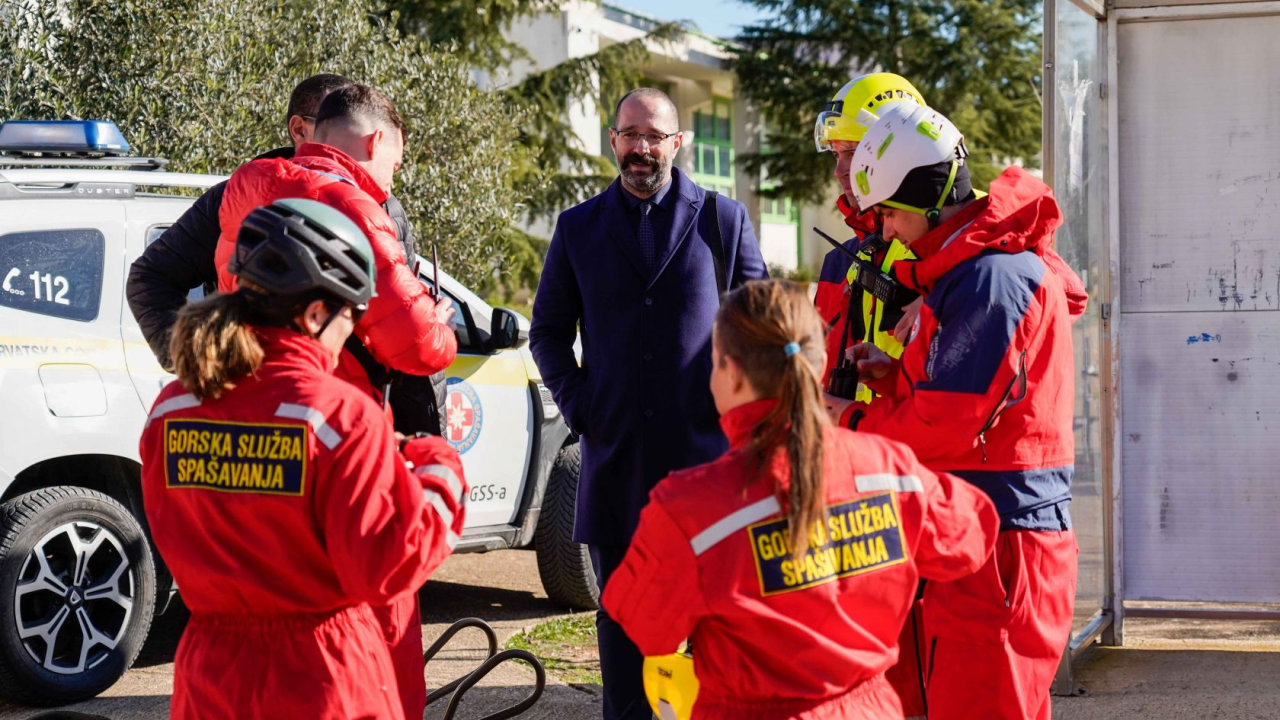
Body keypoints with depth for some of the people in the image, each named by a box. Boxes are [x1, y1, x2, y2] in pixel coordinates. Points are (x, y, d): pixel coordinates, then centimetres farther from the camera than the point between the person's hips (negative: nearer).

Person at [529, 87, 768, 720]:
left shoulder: (723, 219, 5)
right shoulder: (578, 228, 9)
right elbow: (548, 329, 15)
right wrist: (576, 404, 1)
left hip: (705, 444, -2)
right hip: (615, 452, 2)